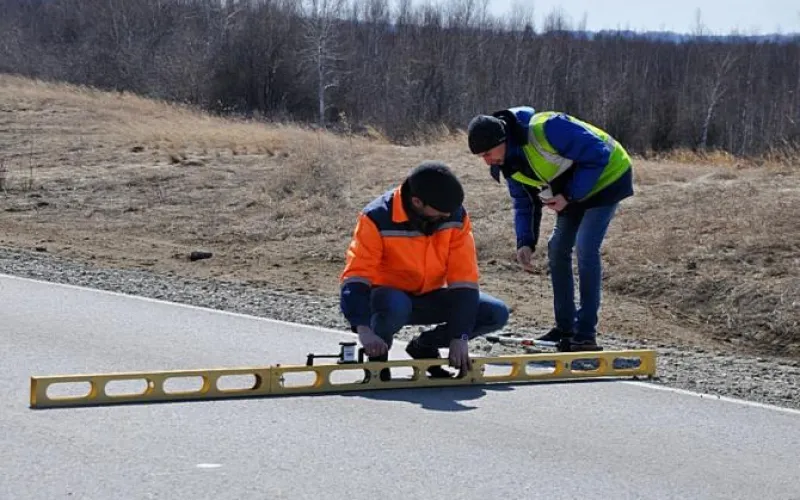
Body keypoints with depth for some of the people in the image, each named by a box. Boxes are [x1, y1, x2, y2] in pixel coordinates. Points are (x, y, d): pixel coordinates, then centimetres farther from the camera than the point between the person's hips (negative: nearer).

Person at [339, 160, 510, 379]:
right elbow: (356, 276, -28)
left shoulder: (456, 215, -13)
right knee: (395, 306, -41)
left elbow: (464, 278, -13)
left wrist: (459, 337, -20)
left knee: (497, 314, -13)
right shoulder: (377, 218, -24)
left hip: (429, 298, 4)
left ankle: (424, 346, 7)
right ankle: (377, 354, -6)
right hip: (387, 295, -4)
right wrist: (363, 329, -43)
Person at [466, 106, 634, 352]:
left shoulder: (546, 129, -34)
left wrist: (569, 196, -27)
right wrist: (524, 242, -10)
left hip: (606, 177, -9)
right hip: (572, 190, 9)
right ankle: (565, 328, 14)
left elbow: (598, 156, -28)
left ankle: (586, 335, -13)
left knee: (586, 249, -16)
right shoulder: (507, 161, -7)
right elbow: (523, 200, 4)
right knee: (557, 249, 5)